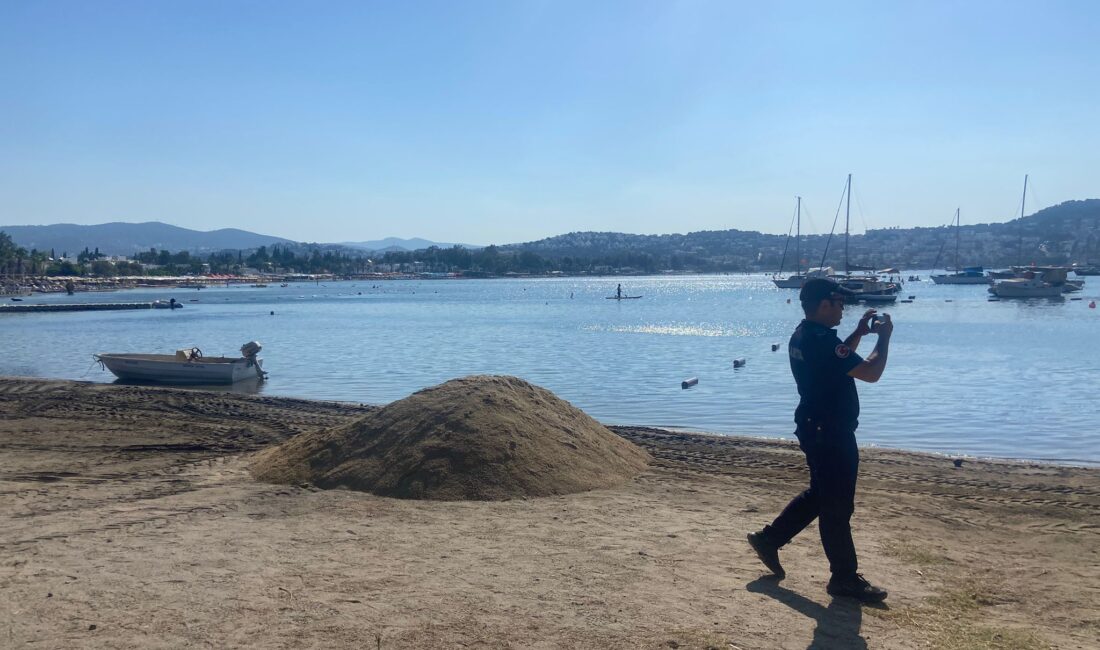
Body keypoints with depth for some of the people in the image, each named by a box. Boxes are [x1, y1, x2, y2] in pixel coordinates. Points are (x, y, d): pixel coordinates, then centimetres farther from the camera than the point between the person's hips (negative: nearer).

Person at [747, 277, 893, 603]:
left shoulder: (802, 335, 7)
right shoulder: (822, 339, -24)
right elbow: (870, 373, -24)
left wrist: (858, 334, 15)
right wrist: (884, 337, -11)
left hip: (814, 429, 10)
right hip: (832, 435, -10)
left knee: (819, 495, 22)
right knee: (837, 506, 2)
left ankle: (768, 539, 27)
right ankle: (845, 578, 15)